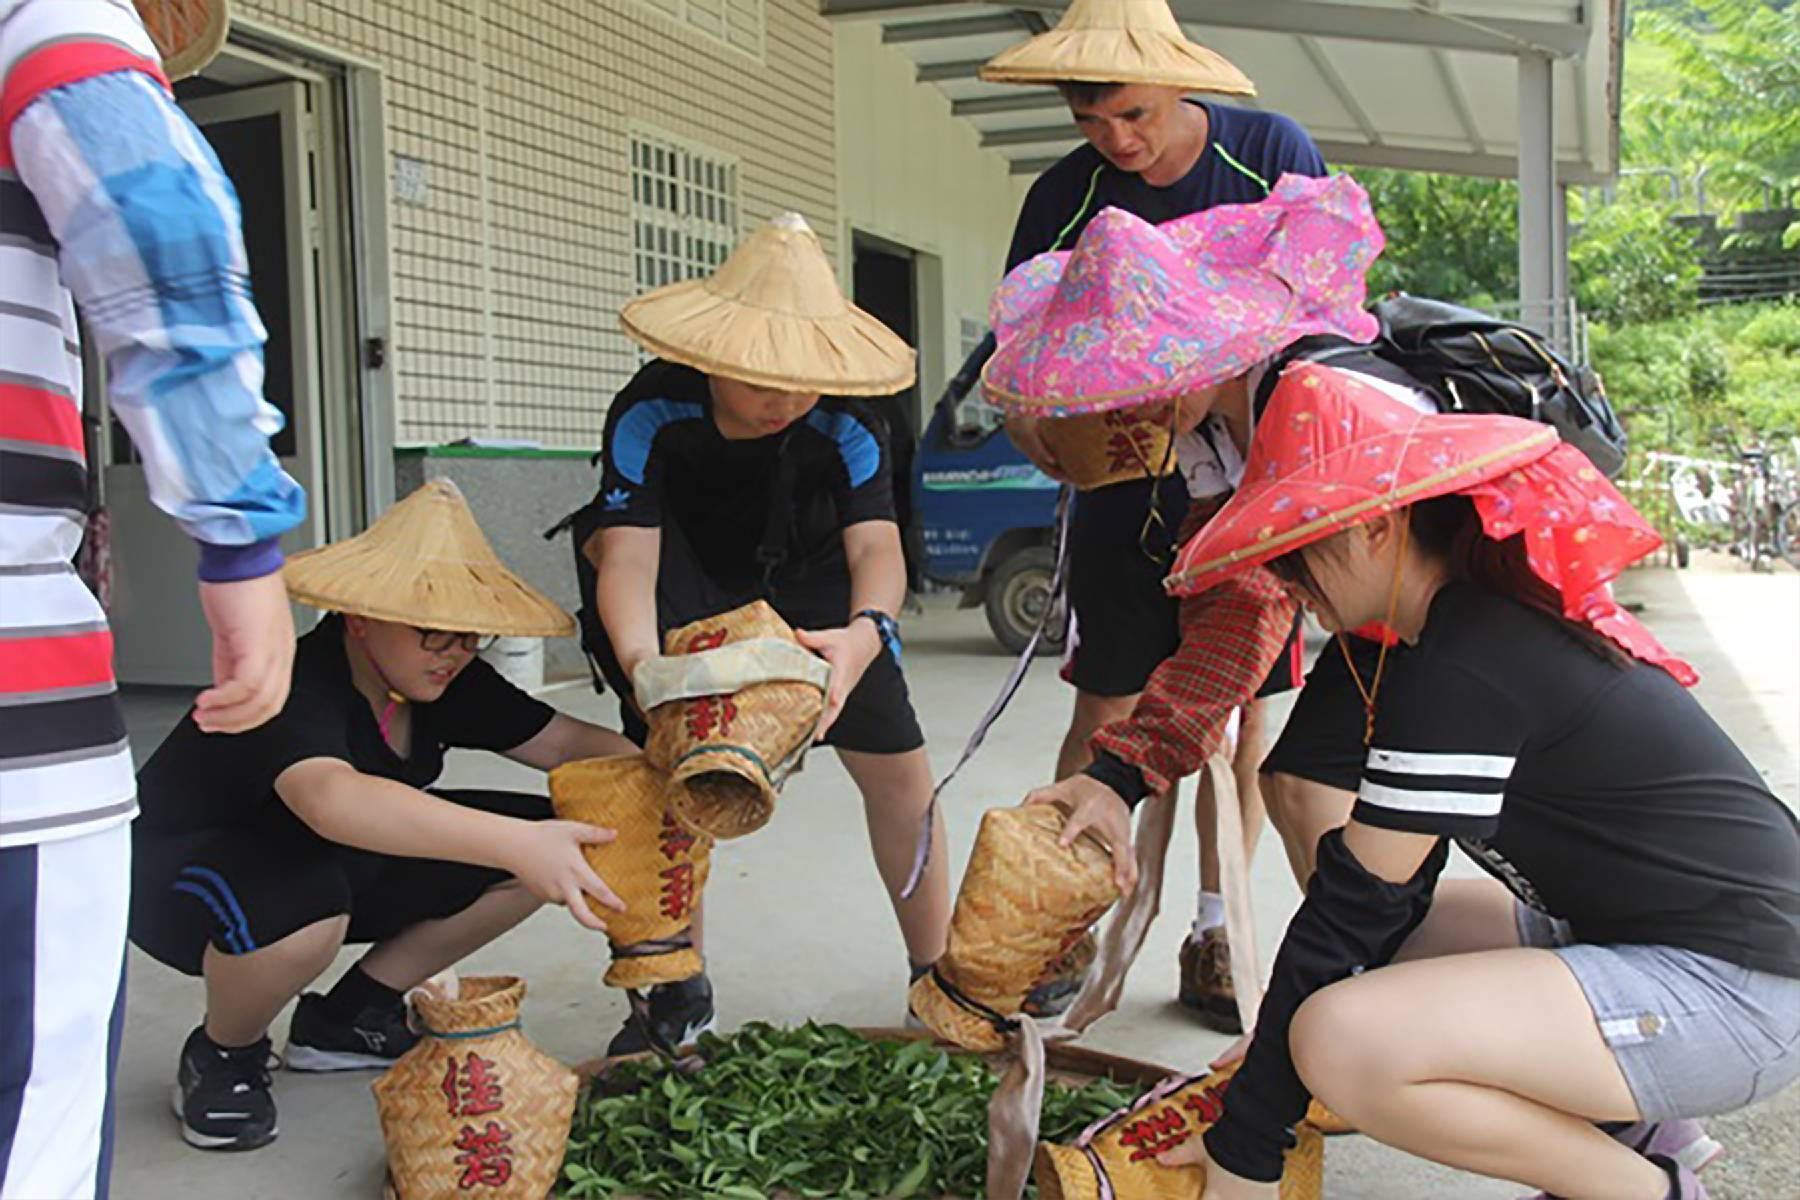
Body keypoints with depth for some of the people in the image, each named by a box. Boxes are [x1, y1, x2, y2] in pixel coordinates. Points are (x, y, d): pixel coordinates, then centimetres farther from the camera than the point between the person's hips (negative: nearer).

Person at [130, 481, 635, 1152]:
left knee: (556, 841, -9)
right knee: (299, 900, -43)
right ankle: (220, 1059, -7)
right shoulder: (294, 688, -34)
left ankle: (348, 1018, 7)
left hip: (341, 867, 7)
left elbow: (563, 742, -5)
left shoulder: (444, 681, -11)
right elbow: (330, 797, -54)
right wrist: (514, 842, -65)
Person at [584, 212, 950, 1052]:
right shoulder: (651, 413, -28)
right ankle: (677, 991, 3)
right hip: (691, 586, -1)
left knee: (896, 764, -5)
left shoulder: (844, 424, -25)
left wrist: (865, 634, -58)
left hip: (808, 585, 1)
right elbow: (628, 552, -36)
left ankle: (937, 971, 14)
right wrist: (642, 665, -56)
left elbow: (876, 544, -34)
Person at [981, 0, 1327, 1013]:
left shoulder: (1273, 153, -6)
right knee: (1106, 713, 0)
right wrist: (1029, 423, -22)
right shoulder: (1064, 197, -3)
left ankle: (1216, 933, 17)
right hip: (1122, 484, 1)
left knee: (1243, 711, 3)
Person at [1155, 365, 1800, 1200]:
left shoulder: (1463, 669, -23)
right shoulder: (1486, 614, 6)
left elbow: (1351, 906, -19)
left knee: (1343, 1043, -26)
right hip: (1644, 942, 10)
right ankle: (1635, 1124, 14)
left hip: (1730, 989, -10)